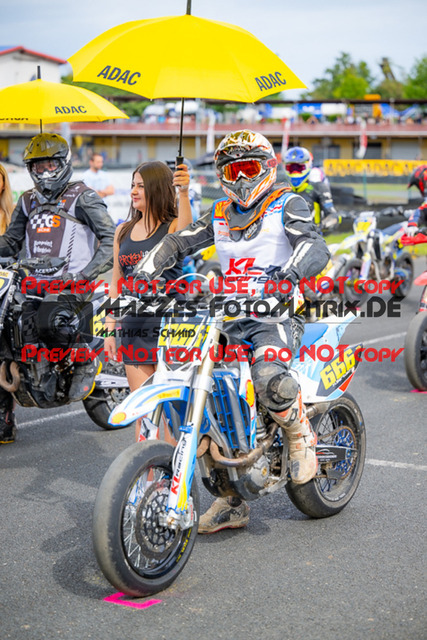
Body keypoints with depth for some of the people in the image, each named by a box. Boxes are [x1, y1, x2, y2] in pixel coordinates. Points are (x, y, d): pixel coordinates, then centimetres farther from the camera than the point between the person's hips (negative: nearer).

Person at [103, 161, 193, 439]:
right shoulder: (124, 231, 13)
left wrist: (184, 193, -48)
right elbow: (116, 282, 16)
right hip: (134, 328, 5)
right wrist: (110, 329, 11)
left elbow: (186, 234, -31)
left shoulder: (173, 226, -4)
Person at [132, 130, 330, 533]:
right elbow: (178, 242, 13)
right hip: (229, 317, 6)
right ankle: (232, 501, 8)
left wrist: (289, 272, -37)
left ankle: (301, 437, -1)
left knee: (268, 378, -36)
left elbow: (315, 247, -16)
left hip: (277, 314, -6)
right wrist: (142, 275, -4)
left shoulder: (287, 204, 1)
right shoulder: (219, 215, 18)